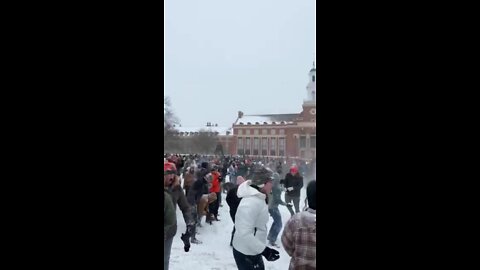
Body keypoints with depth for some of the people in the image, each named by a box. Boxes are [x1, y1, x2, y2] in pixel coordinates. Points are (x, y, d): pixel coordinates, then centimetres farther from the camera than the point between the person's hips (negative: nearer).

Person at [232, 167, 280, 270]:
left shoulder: (258, 198, 1)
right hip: (246, 254, -9)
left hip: (253, 251, 9)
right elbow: (244, 233, -33)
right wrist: (264, 250, -29)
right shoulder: (251, 202, -29)